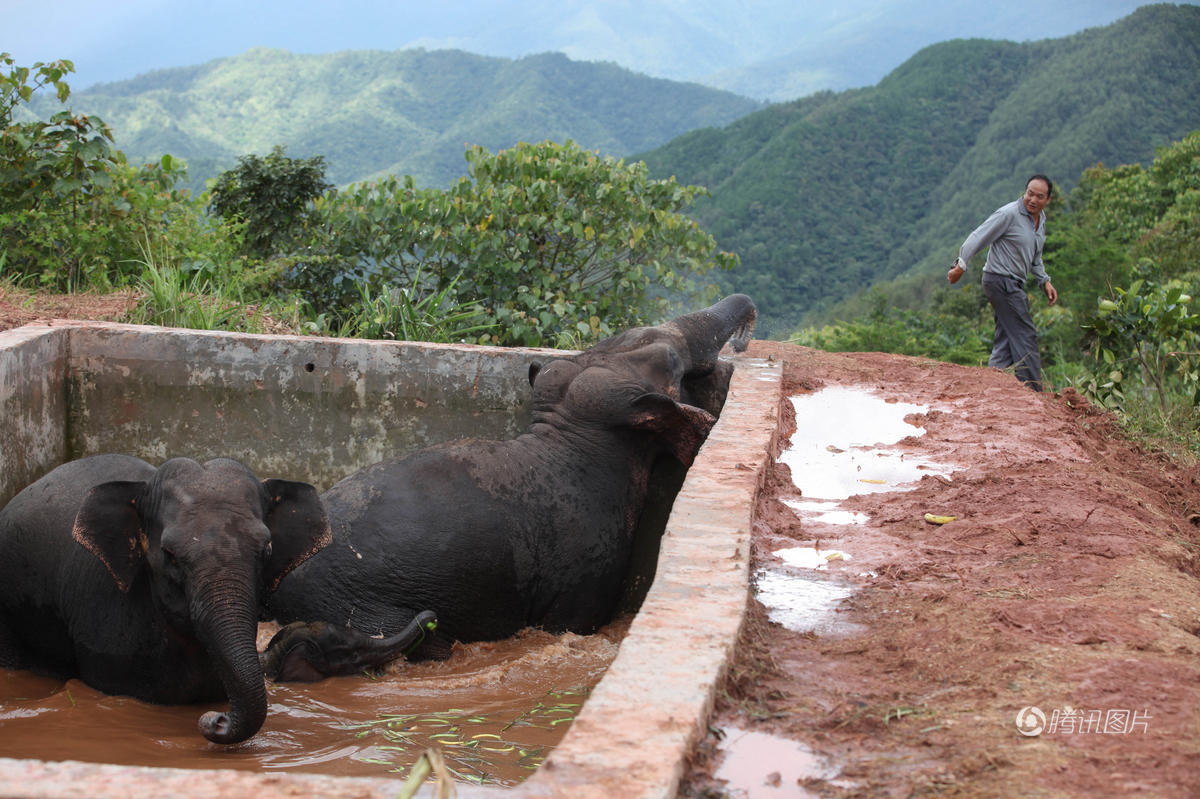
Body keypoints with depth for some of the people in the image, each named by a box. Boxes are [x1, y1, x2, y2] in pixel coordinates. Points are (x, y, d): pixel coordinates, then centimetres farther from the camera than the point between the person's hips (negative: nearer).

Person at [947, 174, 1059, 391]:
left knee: (1005, 340, 7)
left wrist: (1044, 281, 18)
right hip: (1002, 281, -9)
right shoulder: (1009, 214, -14)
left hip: (1013, 284, 9)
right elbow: (978, 238, -16)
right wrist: (960, 265, -21)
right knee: (1025, 337, -9)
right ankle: (1032, 390, -6)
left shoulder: (1041, 218, 14)